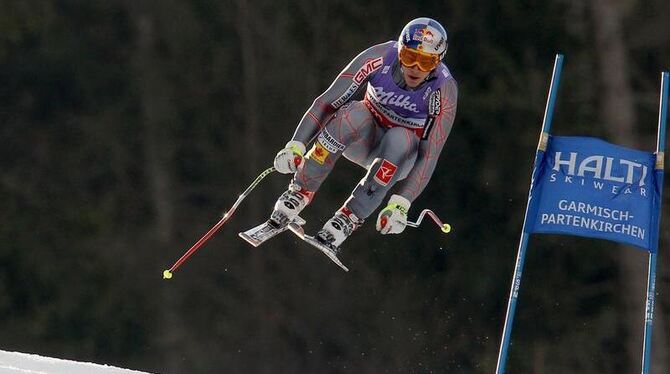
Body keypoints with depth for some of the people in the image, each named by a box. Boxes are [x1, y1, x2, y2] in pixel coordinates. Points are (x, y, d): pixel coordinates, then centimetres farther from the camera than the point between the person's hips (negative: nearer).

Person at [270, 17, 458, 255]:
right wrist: (296, 145, -31)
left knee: (399, 140, -37)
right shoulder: (379, 58, -24)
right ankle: (300, 192, -23)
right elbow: (328, 102, -21)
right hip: (365, 137, 1)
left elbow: (429, 155, -27)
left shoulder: (444, 90, -26)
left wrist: (401, 204, -35)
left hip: (402, 154, -1)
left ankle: (348, 219, -29)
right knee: (354, 114, -34)